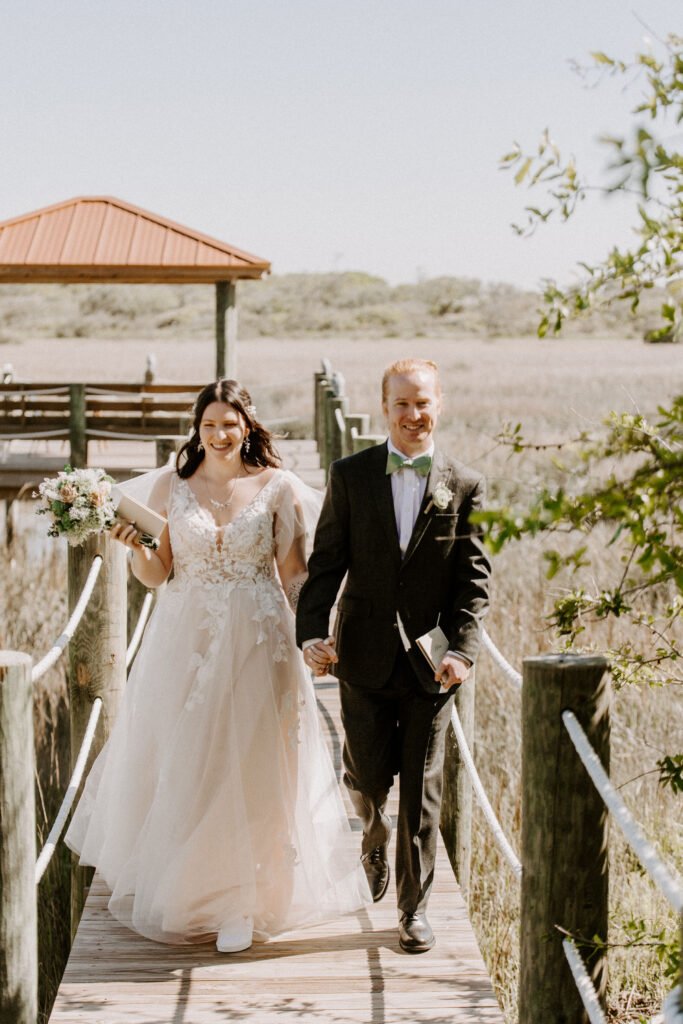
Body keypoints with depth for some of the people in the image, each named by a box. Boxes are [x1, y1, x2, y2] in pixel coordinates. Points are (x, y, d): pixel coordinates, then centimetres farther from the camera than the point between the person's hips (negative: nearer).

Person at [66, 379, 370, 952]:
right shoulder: (171, 486, 4)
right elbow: (154, 575, 6)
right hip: (184, 642, 2)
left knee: (248, 768, -1)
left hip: (257, 642, -1)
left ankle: (237, 904, 13)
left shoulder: (278, 487, 0)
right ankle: (173, 889, 29)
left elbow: (295, 574, 2)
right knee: (178, 768, 7)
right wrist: (133, 546, -14)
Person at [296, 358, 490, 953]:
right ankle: (374, 841, 43)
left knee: (421, 789, 3)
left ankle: (415, 907, 16)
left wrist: (462, 649, -14)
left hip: (431, 660, 0)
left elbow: (474, 578, -2)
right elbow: (325, 564, 0)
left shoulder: (465, 486, 1)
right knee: (368, 777, 8)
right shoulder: (350, 476, 2)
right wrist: (312, 632, -13)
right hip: (365, 657, 1)